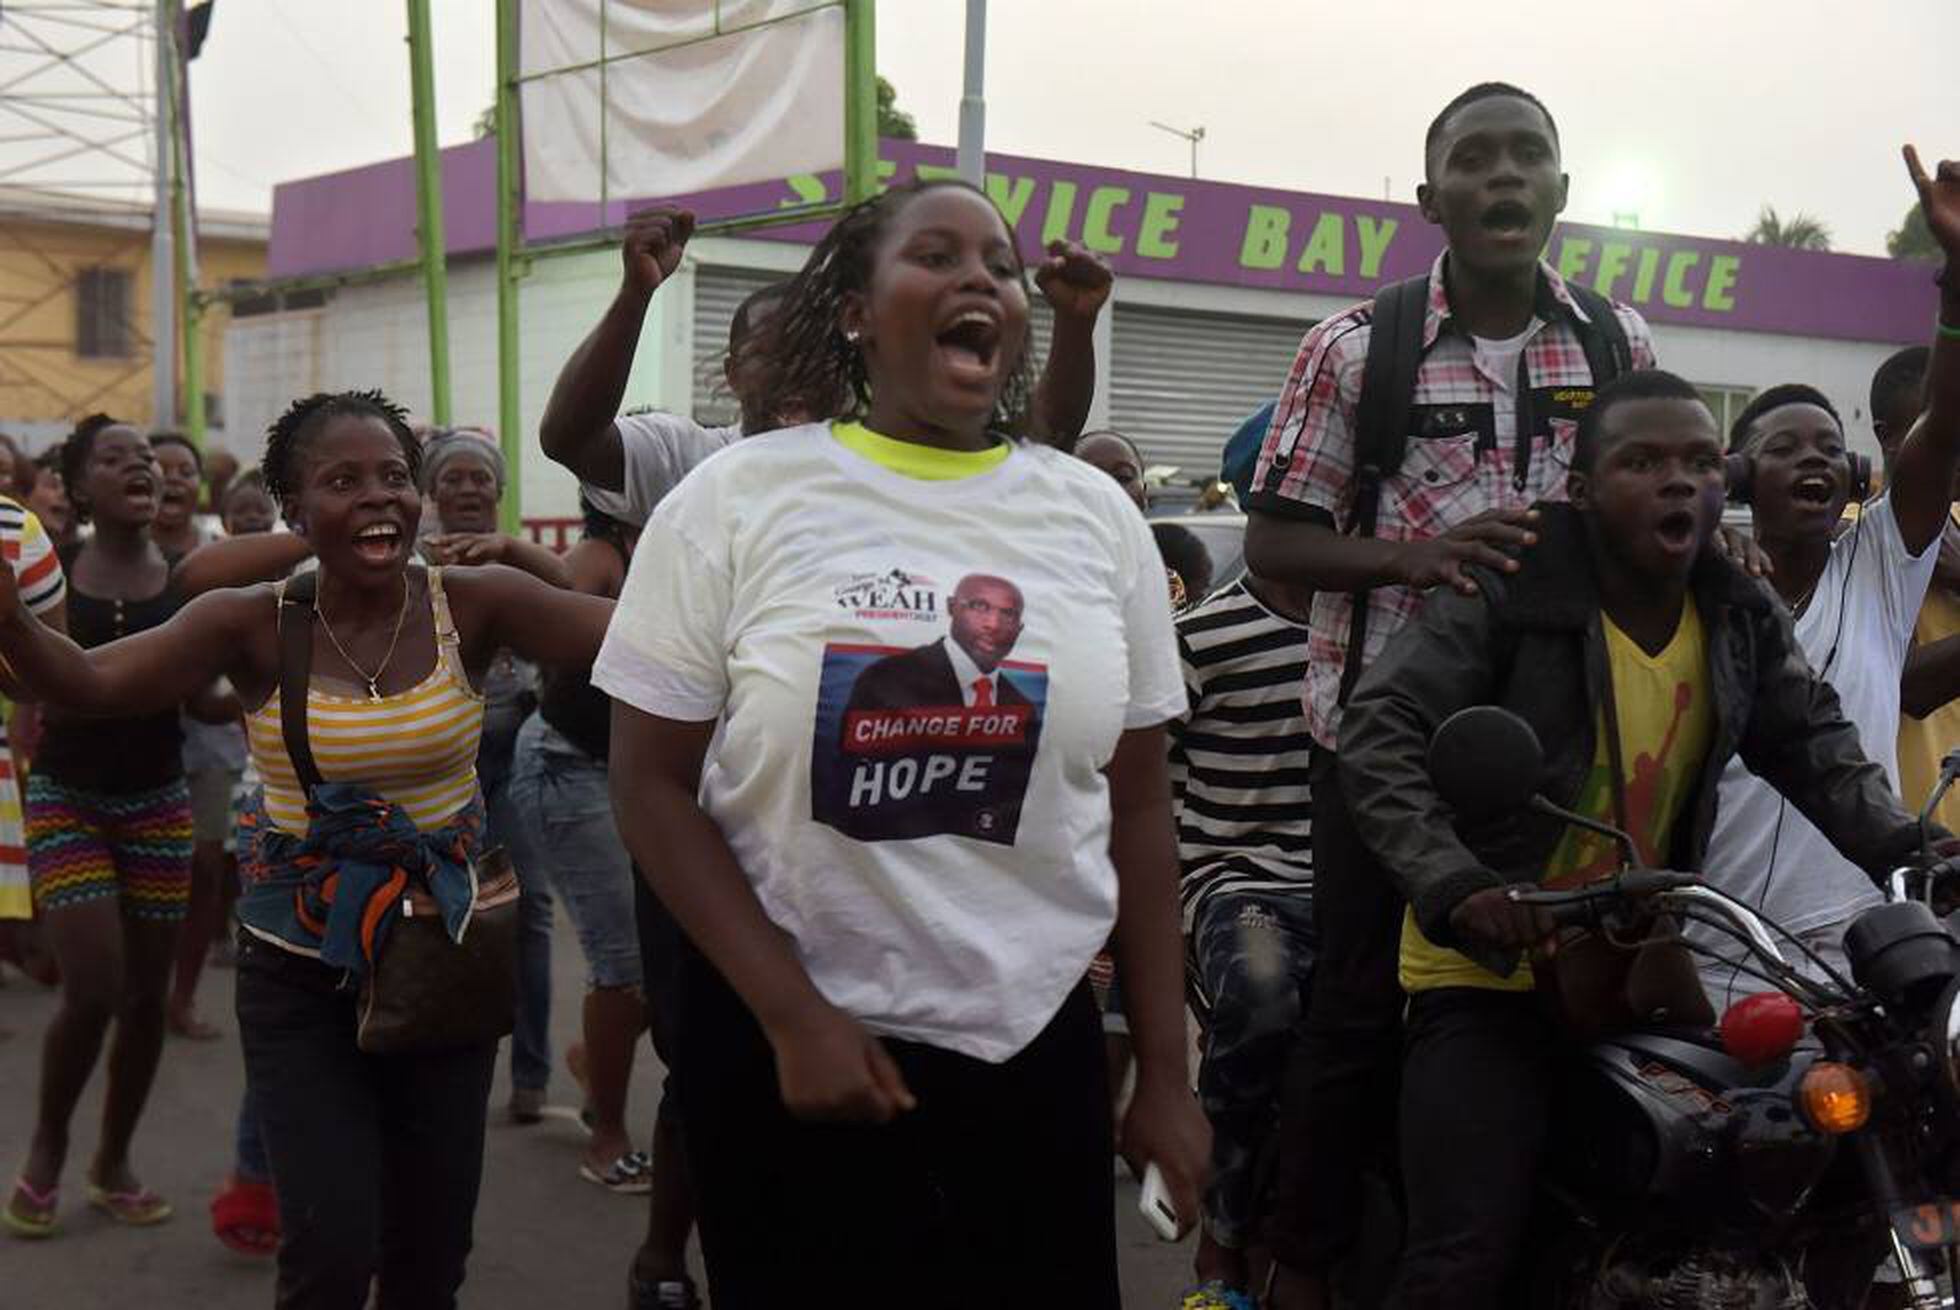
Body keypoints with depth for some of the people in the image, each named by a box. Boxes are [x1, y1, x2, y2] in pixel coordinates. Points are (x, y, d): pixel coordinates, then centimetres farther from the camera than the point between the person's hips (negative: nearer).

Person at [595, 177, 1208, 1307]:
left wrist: (1166, 1074, 5)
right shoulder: (736, 500, -6)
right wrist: (791, 1015, -11)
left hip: (1036, 1045, 2)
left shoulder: (1097, 516, 2)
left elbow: (1137, 806, 6)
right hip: (785, 1042, -2)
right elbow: (653, 786, -4)